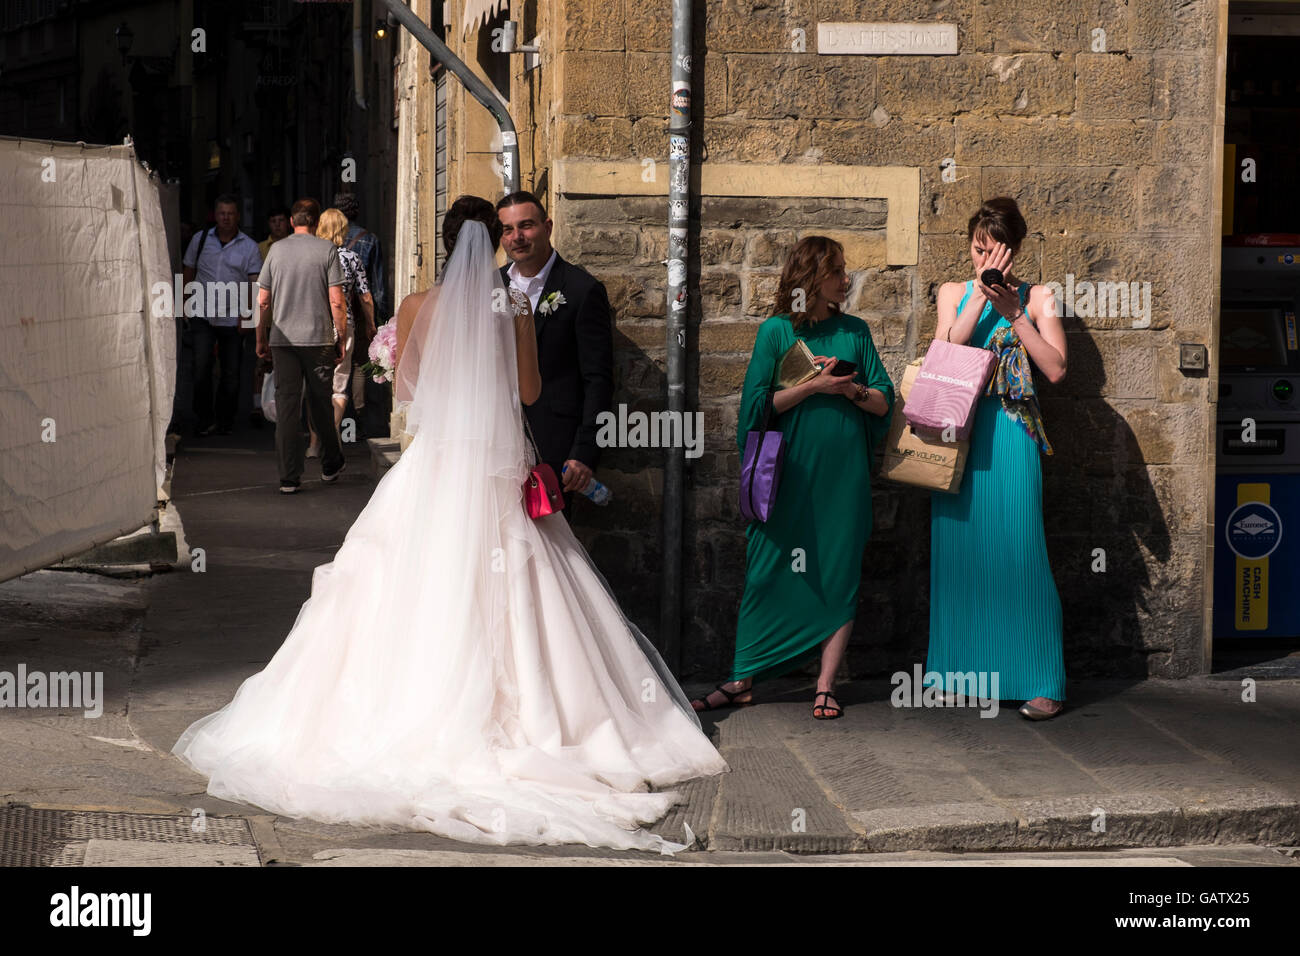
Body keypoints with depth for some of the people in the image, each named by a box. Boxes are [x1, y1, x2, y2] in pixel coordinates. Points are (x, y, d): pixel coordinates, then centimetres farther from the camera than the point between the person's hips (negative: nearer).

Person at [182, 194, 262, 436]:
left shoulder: (249, 247, 0)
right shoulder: (201, 239, 6)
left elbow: (255, 283, -4)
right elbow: (188, 272, 16)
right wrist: (187, 303, 13)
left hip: (233, 319, 0)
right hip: (202, 316, 0)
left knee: (231, 372, 4)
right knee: (201, 366, -11)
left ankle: (225, 419, 19)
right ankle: (204, 419, 0)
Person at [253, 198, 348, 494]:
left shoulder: (276, 249, 4)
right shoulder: (327, 250, -3)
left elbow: (263, 300, 5)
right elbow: (336, 302, -8)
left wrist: (261, 339, 15)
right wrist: (342, 340, 1)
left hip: (282, 339, 1)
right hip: (318, 339, -1)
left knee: (286, 406, 1)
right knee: (320, 403, 12)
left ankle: (289, 478, -1)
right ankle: (331, 465, 27)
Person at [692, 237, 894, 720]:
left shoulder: (854, 331, 8)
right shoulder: (776, 331, 0)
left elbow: (884, 402, 7)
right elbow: (758, 404, -7)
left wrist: (850, 389, -11)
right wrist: (813, 385, -15)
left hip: (843, 475, 2)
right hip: (789, 474, -2)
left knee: (838, 574, 2)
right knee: (768, 573, -1)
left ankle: (826, 684, 8)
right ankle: (742, 680, 6)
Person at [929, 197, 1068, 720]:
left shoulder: (1036, 298, 6)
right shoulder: (954, 293, 13)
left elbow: (1056, 368, -5)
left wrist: (1014, 313, -11)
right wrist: (982, 294, -8)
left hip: (1010, 435, -3)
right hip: (958, 432, 3)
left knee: (1017, 550, -7)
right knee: (959, 549, 4)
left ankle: (1040, 681, -3)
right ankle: (963, 667, 16)